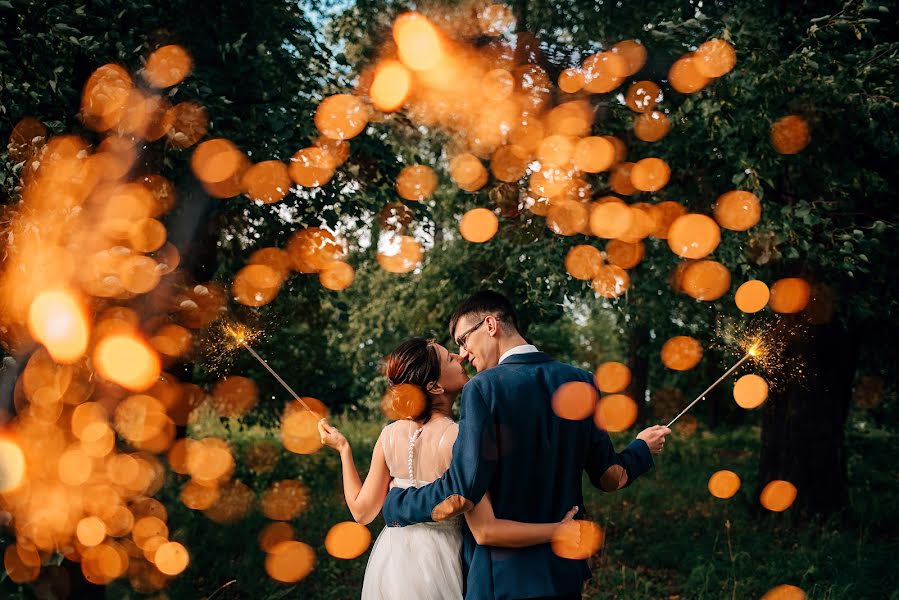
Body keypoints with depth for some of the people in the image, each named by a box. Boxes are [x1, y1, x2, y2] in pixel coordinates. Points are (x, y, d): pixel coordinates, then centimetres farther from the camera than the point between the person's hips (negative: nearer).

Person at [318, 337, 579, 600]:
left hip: (390, 560, 5)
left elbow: (362, 511, 2)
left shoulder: (390, 435, -6)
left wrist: (343, 449, 12)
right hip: (437, 561, -5)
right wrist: (559, 529, -18)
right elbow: (485, 531, -24)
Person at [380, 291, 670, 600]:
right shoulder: (581, 383, -1)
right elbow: (609, 477, 4)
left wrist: (394, 503, -5)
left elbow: (460, 496, -22)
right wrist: (642, 449, 25)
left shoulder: (483, 389, -17)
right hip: (566, 572, 5)